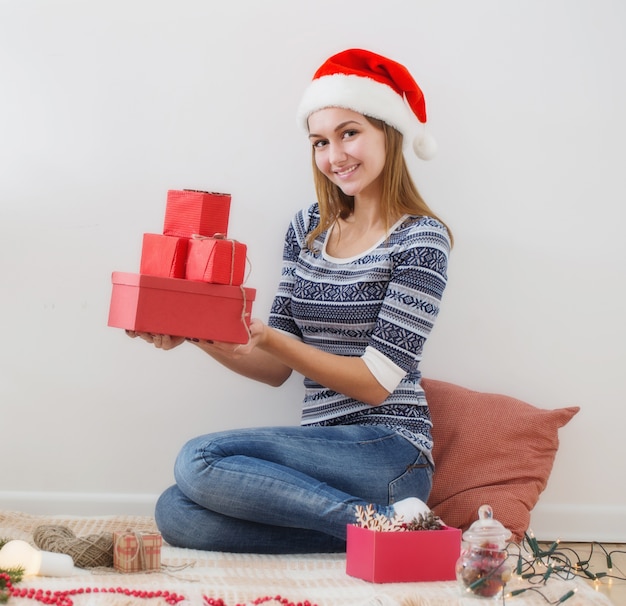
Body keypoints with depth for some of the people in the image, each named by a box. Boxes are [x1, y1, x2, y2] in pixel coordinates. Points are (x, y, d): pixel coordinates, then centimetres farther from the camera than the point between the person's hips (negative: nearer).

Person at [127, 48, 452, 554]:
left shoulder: (420, 238, -6)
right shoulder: (308, 229, 12)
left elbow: (375, 382, -12)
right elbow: (277, 369, 10)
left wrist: (265, 336, -17)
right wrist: (200, 337, -6)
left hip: (389, 451, -7)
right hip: (322, 452, 7)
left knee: (200, 461, -23)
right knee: (176, 514, -14)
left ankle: (382, 522, -16)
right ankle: (378, 523, -11)